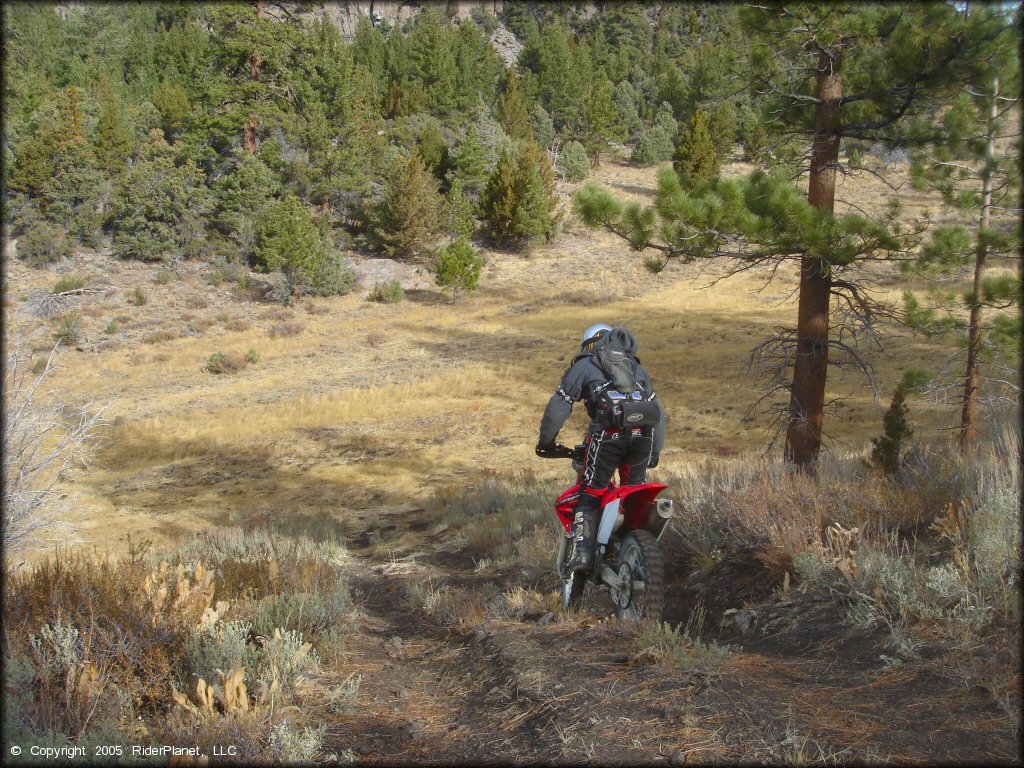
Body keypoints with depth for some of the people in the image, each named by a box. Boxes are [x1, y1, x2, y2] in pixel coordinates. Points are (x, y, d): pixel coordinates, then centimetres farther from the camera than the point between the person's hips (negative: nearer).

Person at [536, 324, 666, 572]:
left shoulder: (584, 365, 21)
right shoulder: (637, 367, 34)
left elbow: (558, 406, 15)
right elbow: (658, 411, 34)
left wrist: (545, 441, 25)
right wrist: (654, 451, 40)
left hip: (608, 432, -4)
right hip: (644, 433, 4)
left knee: (589, 495, 3)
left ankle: (583, 551, -10)